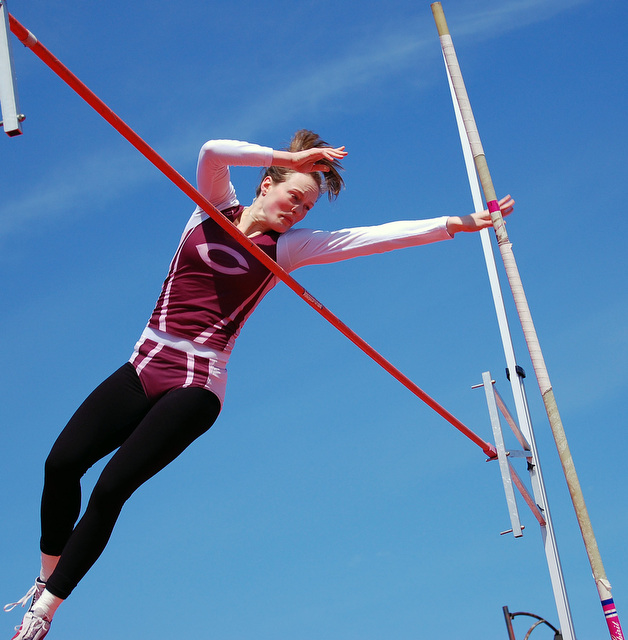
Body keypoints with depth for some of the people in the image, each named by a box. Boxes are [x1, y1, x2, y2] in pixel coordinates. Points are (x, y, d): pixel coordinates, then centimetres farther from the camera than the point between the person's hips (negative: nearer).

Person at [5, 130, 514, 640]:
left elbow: (372, 237, -1)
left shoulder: (288, 246, 4)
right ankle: (47, 578, 16)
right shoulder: (215, 206, 8)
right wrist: (288, 157, -12)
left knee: (112, 487, -14)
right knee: (62, 463, -8)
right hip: (145, 365, 3)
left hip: (196, 385, -3)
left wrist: (458, 223, -4)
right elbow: (213, 150, -11)